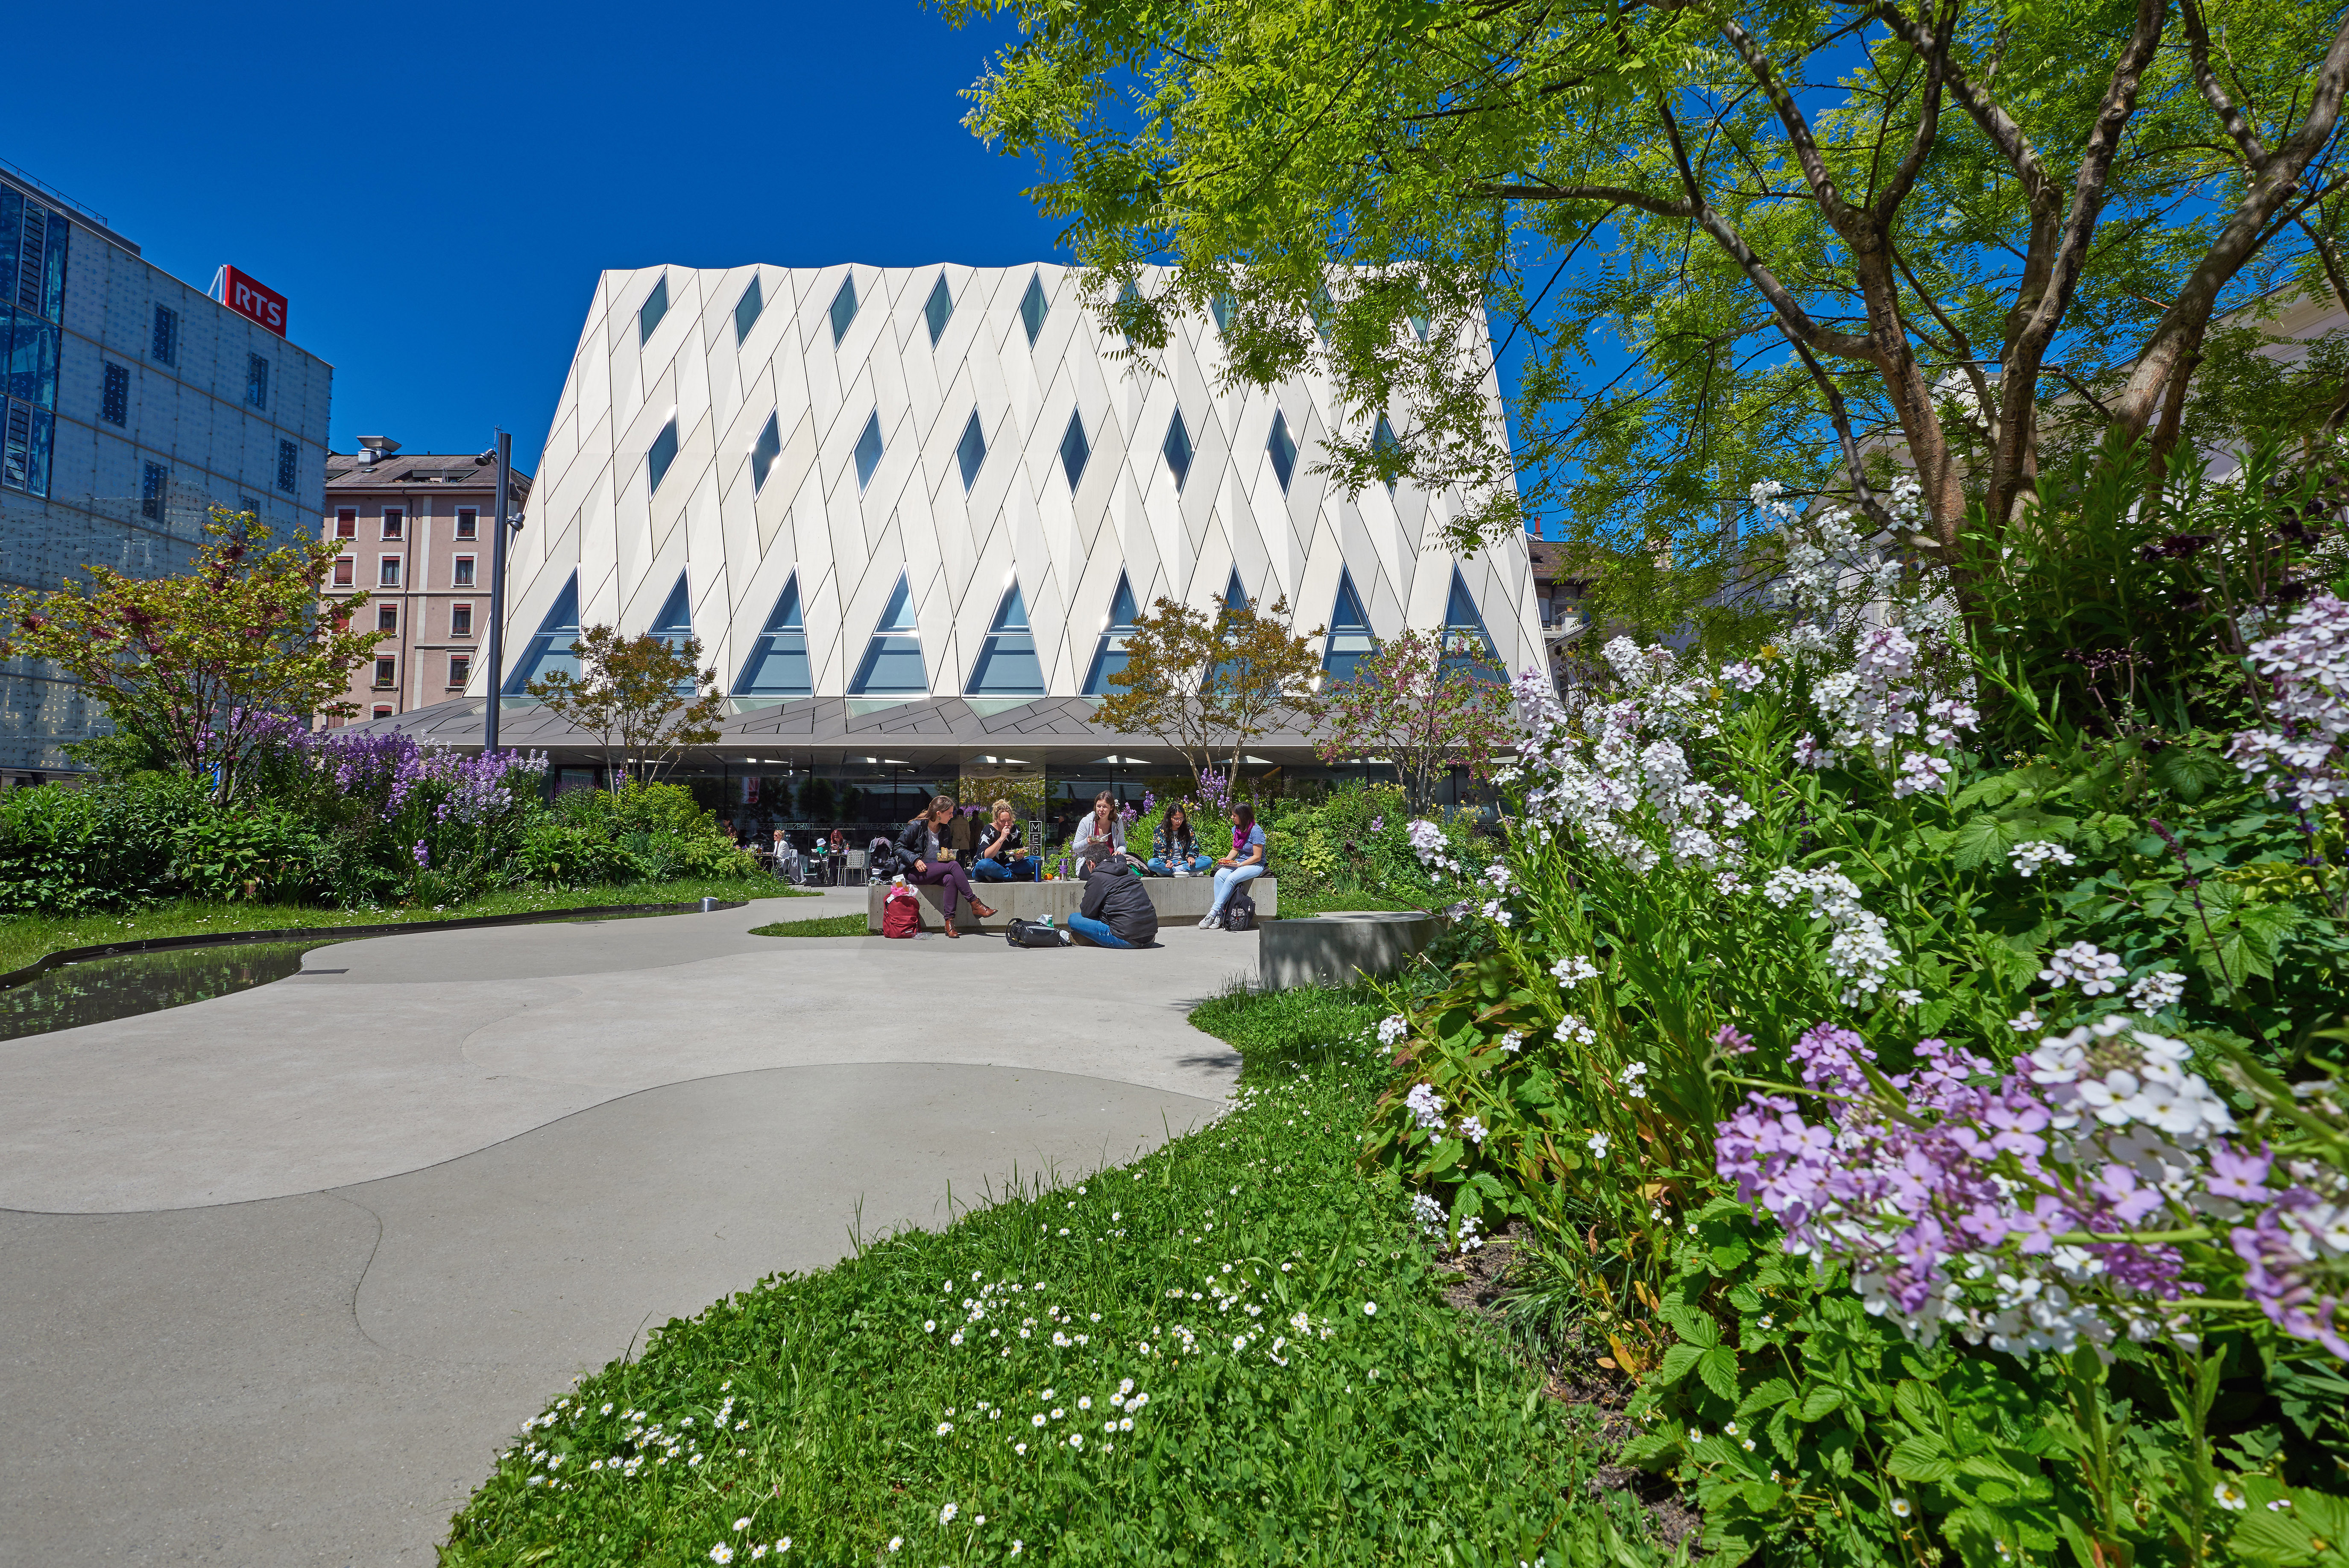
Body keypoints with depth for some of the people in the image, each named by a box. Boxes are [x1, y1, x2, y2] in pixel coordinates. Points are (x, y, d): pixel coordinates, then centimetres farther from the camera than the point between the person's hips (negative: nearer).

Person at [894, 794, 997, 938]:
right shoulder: (917, 826, -8)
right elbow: (899, 847, -6)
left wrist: (948, 855, 1)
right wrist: (916, 860, -19)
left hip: (935, 870, 6)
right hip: (915, 872, -6)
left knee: (950, 879, -31)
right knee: (953, 866, -28)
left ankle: (950, 921, -35)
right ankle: (975, 904, -27)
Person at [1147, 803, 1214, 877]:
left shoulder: (1188, 828, 8)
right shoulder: (1160, 830, 0)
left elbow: (1194, 848, 11)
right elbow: (1158, 852, -4)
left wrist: (1190, 856, -13)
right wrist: (1167, 860, -25)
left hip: (1184, 862, 3)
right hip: (1168, 864, -2)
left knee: (1208, 861, -21)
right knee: (1152, 863, -35)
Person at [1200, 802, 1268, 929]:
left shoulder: (1256, 831, -15)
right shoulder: (1236, 829, 7)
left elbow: (1257, 857, -15)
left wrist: (1239, 865, -21)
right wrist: (1227, 860, -4)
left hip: (1255, 865, -7)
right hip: (1238, 863, 7)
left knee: (1231, 879, -33)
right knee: (1219, 876, -23)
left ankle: (1214, 912, -30)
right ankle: (1219, 915, -28)